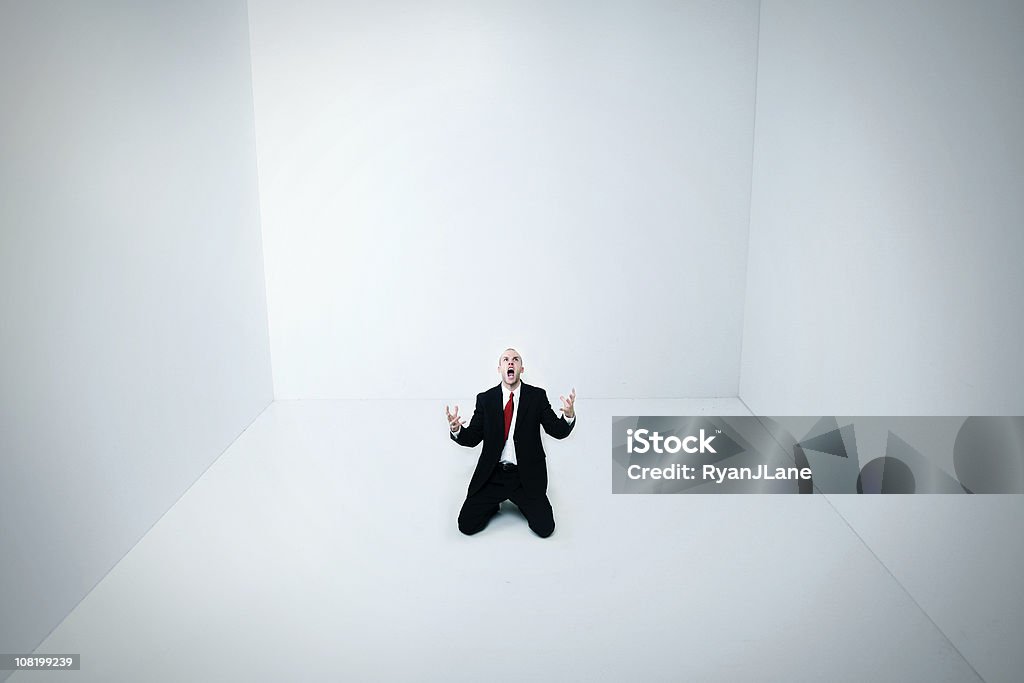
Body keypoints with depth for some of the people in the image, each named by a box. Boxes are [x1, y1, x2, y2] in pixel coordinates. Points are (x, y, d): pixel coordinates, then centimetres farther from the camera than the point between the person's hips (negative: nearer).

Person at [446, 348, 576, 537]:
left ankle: (522, 502, 20)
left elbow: (558, 431, -4)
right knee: (467, 525, -8)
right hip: (491, 476, 1)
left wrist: (569, 415, -26)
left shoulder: (537, 396, -2)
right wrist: (456, 429, -21)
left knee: (545, 528, -11)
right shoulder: (485, 399, 1)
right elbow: (472, 438, 1)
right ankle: (496, 502, 22)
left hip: (526, 477, 0)